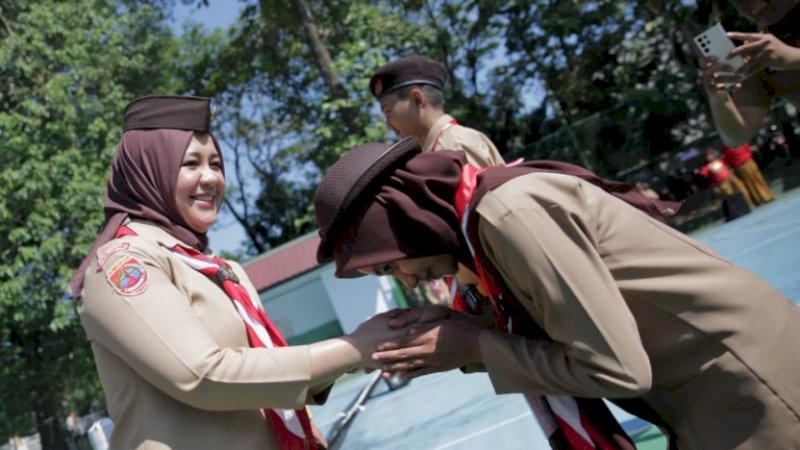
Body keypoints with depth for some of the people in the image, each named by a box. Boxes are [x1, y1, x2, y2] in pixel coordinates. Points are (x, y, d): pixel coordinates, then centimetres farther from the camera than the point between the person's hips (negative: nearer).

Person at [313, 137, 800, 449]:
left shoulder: (511, 210, -24)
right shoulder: (485, 212, 4)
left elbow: (617, 368, -24)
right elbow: (547, 330, 8)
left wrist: (475, 346, -14)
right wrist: (455, 328, -5)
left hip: (749, 385, -8)